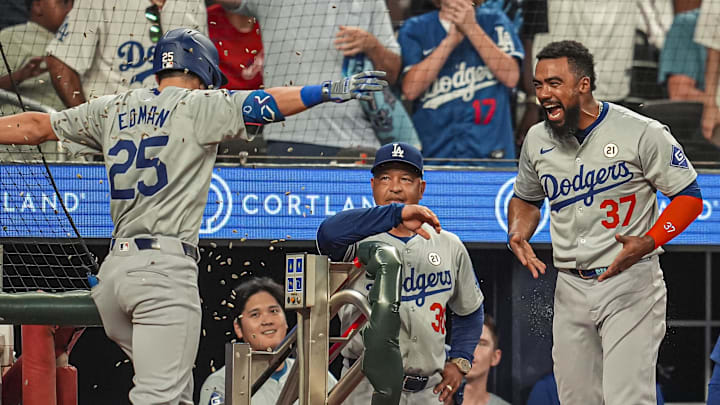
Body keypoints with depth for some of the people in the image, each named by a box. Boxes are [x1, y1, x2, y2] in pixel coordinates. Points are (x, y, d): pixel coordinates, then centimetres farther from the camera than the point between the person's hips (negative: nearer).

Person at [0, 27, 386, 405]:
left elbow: (36, 126, 23)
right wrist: (332, 90, -15)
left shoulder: (114, 109, 17)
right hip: (165, 268, -7)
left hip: (113, 270, 7)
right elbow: (266, 104, -11)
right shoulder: (198, 106, 1)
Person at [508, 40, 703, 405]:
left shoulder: (641, 133, -10)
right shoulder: (537, 140, 7)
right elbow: (526, 199, 24)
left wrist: (648, 242, -21)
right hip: (570, 288, 6)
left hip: (631, 283, -5)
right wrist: (517, 235, 2)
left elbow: (689, 197, -5)